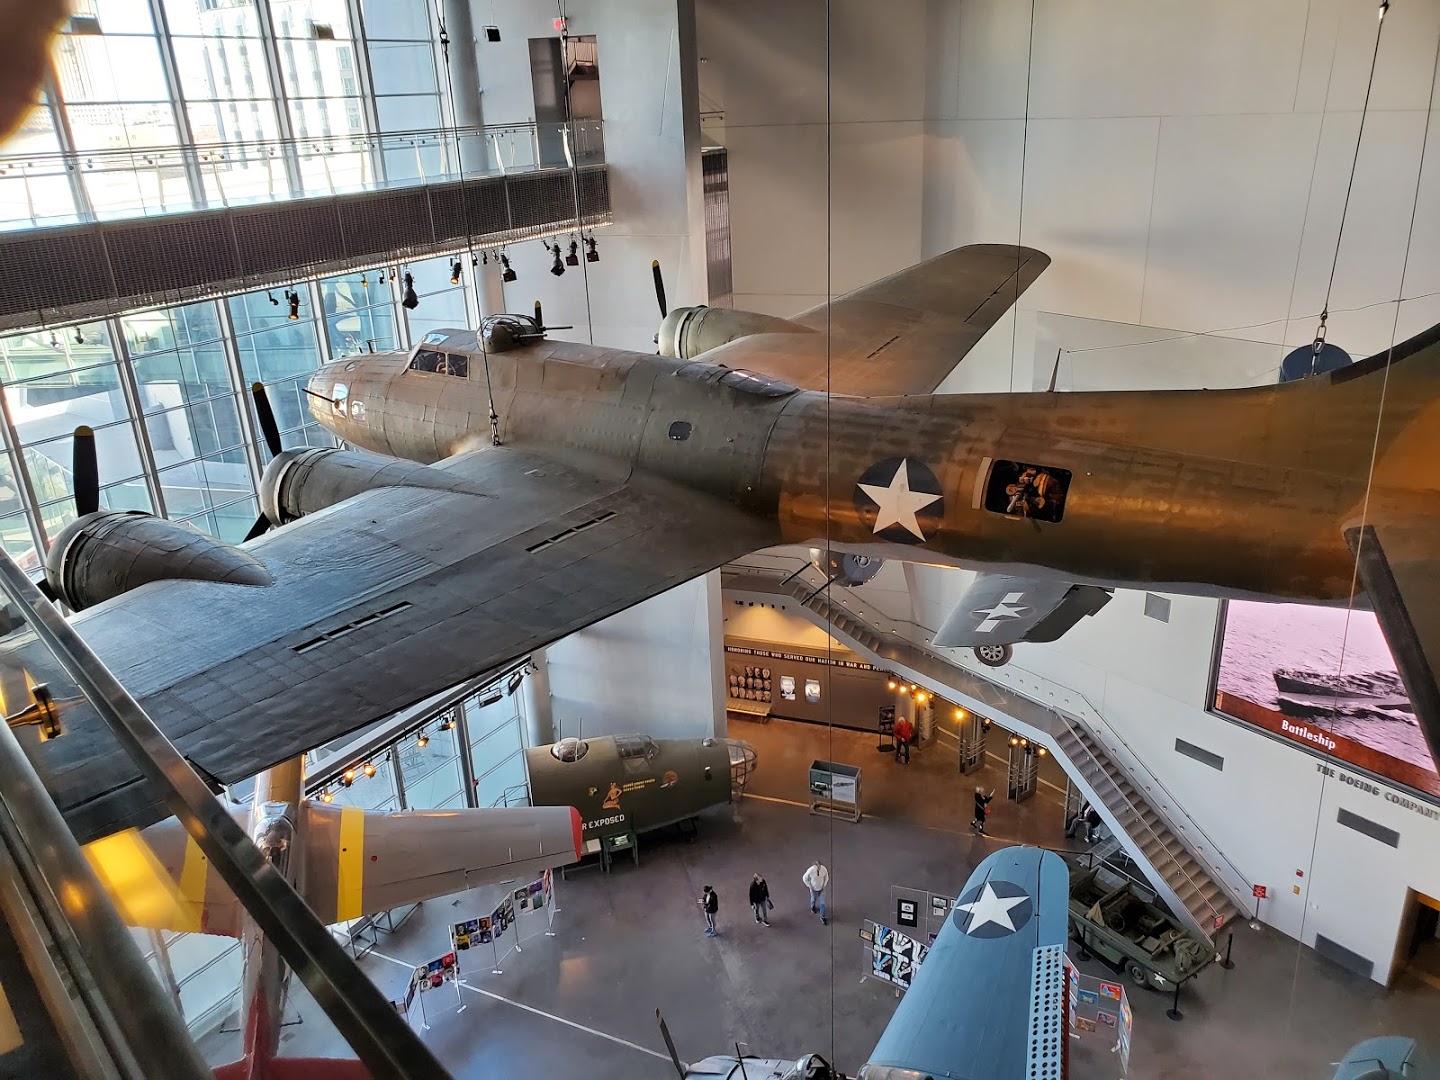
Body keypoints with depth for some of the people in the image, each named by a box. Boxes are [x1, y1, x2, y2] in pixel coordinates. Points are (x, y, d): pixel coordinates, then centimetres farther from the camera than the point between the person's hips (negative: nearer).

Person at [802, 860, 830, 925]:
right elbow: (804, 878, -16)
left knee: (822, 902, 3)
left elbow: (826, 877, -3)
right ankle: (813, 907, 59)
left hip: (821, 888, 1)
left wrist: (824, 885, -5)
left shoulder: (824, 869, -26)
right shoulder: (810, 870, -33)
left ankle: (823, 917, 19)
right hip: (814, 889, -1)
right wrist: (809, 886, -14)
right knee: (813, 899, 26)